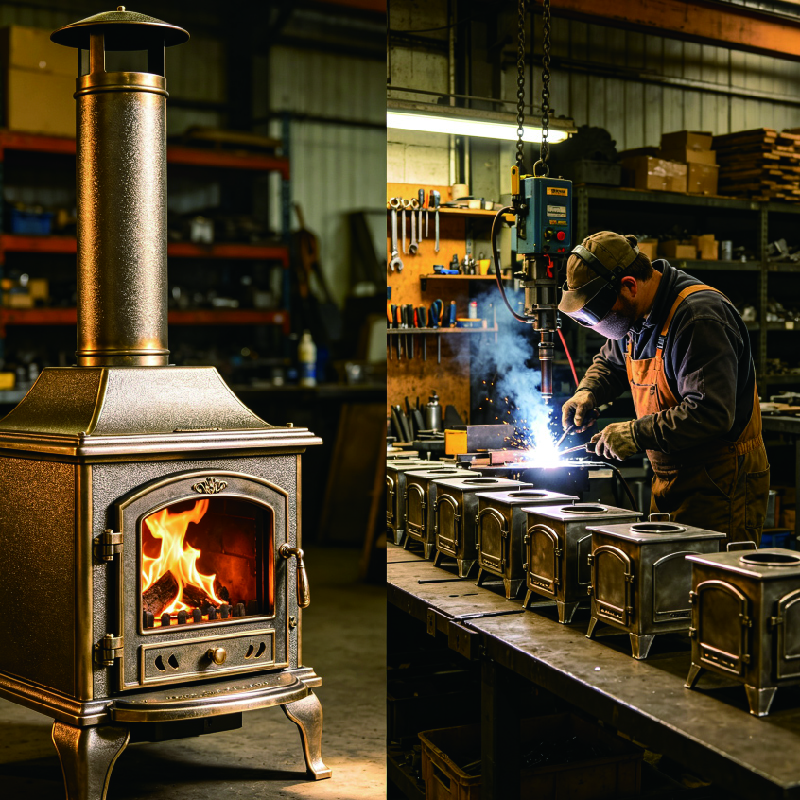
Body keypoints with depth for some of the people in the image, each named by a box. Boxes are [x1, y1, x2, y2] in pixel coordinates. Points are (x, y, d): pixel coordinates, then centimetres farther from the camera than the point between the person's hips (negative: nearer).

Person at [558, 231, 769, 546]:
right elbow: (610, 361, 29)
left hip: (719, 482, -9)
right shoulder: (638, 314, 8)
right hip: (670, 481, 9)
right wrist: (588, 392, 7)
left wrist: (636, 434, -24)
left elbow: (710, 413, -29)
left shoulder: (699, 317, -22)